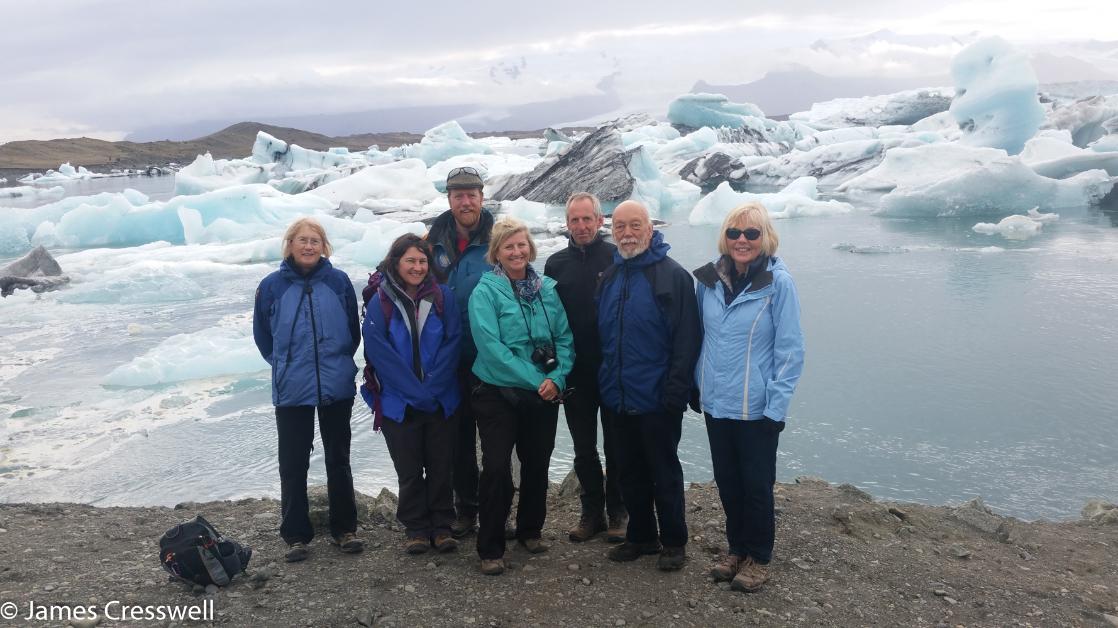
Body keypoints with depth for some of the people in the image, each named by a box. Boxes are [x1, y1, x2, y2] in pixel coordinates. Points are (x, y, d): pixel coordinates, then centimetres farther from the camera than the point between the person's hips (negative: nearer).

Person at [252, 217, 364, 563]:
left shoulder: (339, 281, -4)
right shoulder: (272, 286, -4)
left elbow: (353, 330, 8)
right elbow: (263, 337, 9)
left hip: (337, 388, 1)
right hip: (291, 391, 0)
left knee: (339, 460, 12)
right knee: (293, 465, 6)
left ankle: (344, 528, 24)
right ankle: (295, 534, 19)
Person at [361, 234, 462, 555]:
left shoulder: (442, 297, -1)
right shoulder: (380, 302, -7)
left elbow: (452, 343, -5)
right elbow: (379, 353, -11)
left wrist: (432, 387, -14)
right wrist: (415, 392, -15)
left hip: (441, 400, 2)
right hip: (399, 403, -1)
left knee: (440, 467, 9)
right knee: (409, 470, 9)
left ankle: (441, 526, 23)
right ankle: (415, 529, 23)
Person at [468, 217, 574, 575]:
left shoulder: (549, 289, 4)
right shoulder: (486, 291, -8)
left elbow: (565, 338, 3)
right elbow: (491, 347, -17)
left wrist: (557, 378, -14)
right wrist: (535, 380, -20)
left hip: (545, 394, 4)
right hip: (497, 394, -4)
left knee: (537, 464, 14)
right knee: (496, 468, -4)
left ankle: (530, 530, 34)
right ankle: (490, 549, 8)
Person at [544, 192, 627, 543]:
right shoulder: (556, 264, 5)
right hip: (576, 370, 3)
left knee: (616, 445, 9)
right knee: (584, 447, 12)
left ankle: (617, 512, 22)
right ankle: (592, 512, 25)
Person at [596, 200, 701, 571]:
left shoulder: (672, 276, -9)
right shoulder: (609, 277, 10)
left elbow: (687, 339, -13)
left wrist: (675, 391, -18)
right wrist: (603, 386, 11)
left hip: (656, 400, -6)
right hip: (618, 399, 6)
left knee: (665, 473, 7)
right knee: (630, 472, 15)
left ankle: (673, 542, 22)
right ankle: (641, 536, 30)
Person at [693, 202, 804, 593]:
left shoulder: (778, 282, -12)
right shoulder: (710, 279, 0)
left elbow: (790, 350, -11)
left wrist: (776, 406, -13)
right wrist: (698, 384, 8)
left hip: (756, 409, -4)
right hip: (716, 403, 4)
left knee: (756, 484, 9)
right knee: (727, 482, 17)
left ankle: (758, 558, 28)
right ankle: (736, 549, 36)